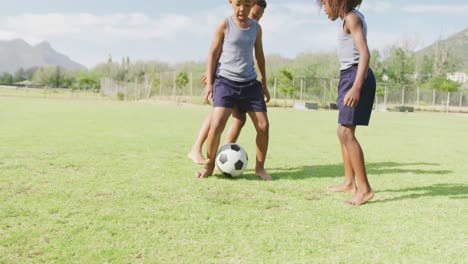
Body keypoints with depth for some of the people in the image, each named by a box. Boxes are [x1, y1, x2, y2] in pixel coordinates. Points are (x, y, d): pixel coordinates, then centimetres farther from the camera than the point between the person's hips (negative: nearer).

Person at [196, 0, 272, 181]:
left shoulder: (256, 28, 9)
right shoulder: (225, 25, -2)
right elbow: (213, 54, 1)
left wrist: (264, 82, 21)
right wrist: (209, 83, -5)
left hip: (250, 83, 4)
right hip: (226, 81, -4)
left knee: (263, 126, -2)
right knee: (217, 124, -19)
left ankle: (260, 167, 15)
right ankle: (209, 165, 0)